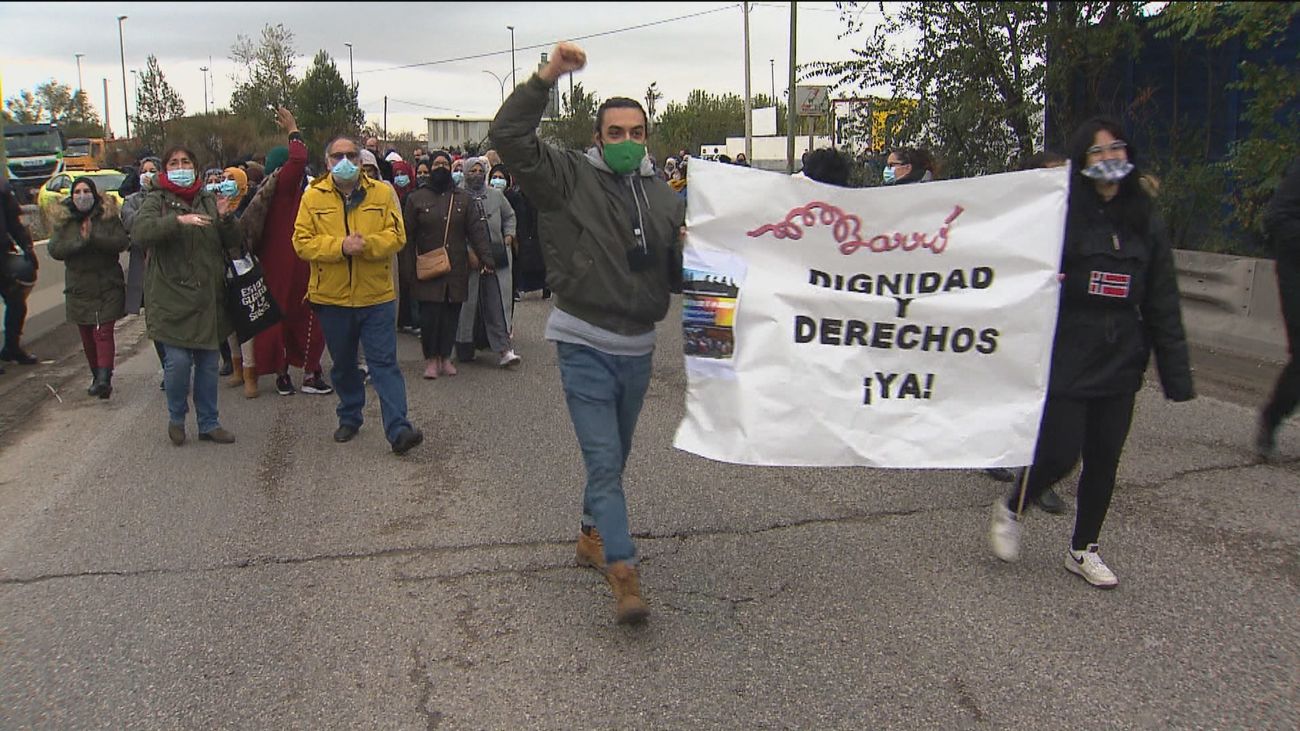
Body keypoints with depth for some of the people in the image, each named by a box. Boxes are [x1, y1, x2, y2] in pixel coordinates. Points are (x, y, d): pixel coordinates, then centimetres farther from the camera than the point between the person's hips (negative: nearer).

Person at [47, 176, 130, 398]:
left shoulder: (109, 216, -1)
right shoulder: (62, 219, 5)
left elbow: (122, 242, -12)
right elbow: (54, 250, -4)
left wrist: (94, 237, -25)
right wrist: (80, 241, -20)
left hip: (108, 287, -3)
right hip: (78, 289, 3)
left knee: (103, 333, -12)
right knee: (87, 337, 10)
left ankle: (103, 379, -20)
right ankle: (98, 377, 22)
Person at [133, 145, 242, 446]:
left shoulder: (209, 200, 12)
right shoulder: (156, 200, 1)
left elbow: (232, 243, 11)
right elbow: (140, 231, -18)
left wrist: (226, 219, -9)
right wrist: (179, 220, -30)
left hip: (207, 297, 4)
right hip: (171, 296, -4)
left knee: (208, 363, 9)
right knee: (178, 360, -11)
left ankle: (209, 423, 22)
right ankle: (176, 418, 14)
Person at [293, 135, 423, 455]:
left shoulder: (382, 193, 2)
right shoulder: (313, 196, 0)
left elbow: (396, 235, -3)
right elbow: (302, 242, -5)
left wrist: (368, 244, -22)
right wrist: (340, 246, -20)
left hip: (376, 296, -1)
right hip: (332, 297, 1)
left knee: (384, 363, -4)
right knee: (343, 364, 16)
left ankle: (398, 429, -8)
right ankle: (349, 417, 33)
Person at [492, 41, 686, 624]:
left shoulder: (663, 195, 8)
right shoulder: (570, 177, -7)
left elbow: (681, 270, 13)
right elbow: (508, 136, -19)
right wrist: (547, 77, -24)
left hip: (637, 349, 6)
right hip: (585, 347, -6)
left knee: (614, 457, 20)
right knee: (604, 461, -9)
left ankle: (593, 535, 41)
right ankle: (624, 575, -7)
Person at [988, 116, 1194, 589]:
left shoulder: (1144, 222, 8)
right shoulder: (1062, 216, -6)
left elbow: (1163, 304, 9)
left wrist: (1176, 373, 7)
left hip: (1120, 363, 5)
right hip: (1066, 359, -5)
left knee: (1104, 459, 10)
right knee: (1059, 455, -5)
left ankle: (1084, 550, 28)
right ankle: (1009, 510, 25)